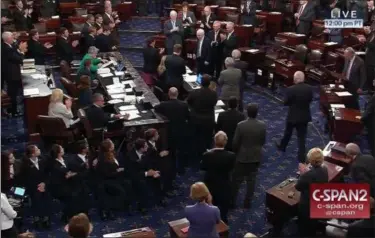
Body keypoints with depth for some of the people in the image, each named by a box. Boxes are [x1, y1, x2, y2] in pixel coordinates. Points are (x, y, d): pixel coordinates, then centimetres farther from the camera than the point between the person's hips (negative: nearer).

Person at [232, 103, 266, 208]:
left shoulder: (241, 125, -21)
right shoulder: (262, 125, -13)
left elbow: (235, 142, -13)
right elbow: (263, 141, 0)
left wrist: (236, 152, 6)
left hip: (242, 156, -2)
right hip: (256, 156, 2)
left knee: (237, 179, 13)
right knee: (251, 179, 15)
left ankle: (232, 200, 24)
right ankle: (247, 202, 24)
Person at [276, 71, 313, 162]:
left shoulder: (291, 89, -21)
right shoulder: (309, 88, -9)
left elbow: (285, 103, -12)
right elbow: (310, 100, 5)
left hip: (293, 115, -2)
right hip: (304, 116, 2)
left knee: (288, 132, 23)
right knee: (302, 137, 8)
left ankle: (282, 146, 46)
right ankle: (302, 157, 9)